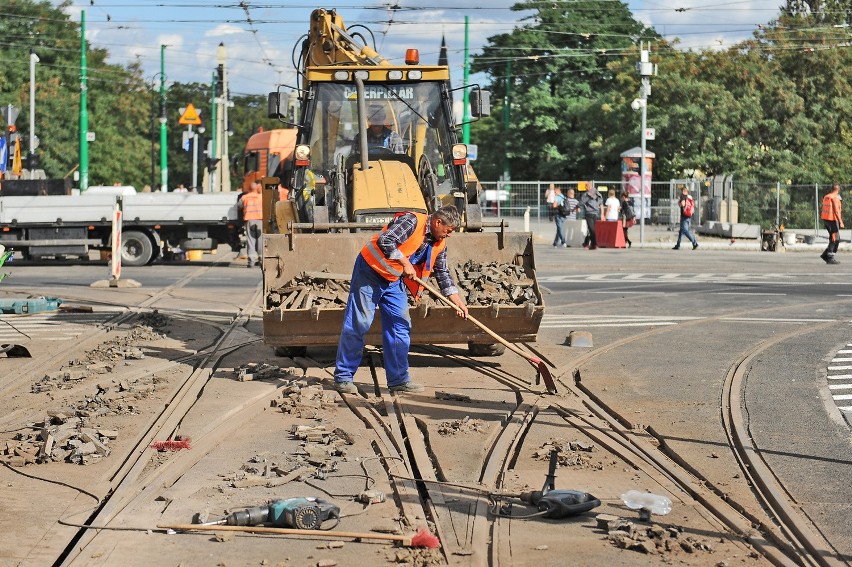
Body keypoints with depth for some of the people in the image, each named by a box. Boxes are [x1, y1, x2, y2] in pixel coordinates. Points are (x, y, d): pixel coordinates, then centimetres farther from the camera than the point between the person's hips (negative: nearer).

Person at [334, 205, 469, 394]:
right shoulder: (412, 221, -22)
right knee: (357, 324, -6)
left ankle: (398, 380, 9)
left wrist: (456, 299, 5)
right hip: (370, 272, -8)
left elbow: (442, 272, 12)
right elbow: (385, 241, -32)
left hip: (394, 280, 8)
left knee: (400, 326, 3)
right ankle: (343, 377, 1)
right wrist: (405, 263, -29)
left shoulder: (439, 244, 3)